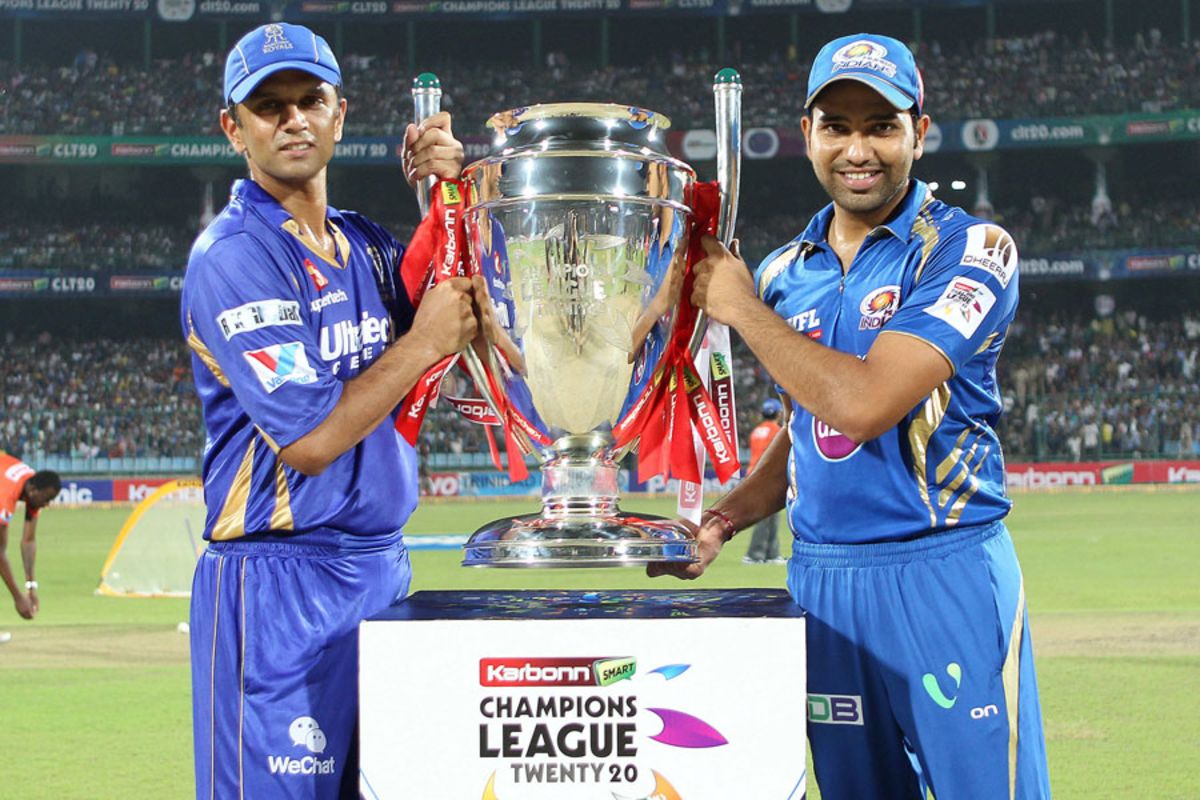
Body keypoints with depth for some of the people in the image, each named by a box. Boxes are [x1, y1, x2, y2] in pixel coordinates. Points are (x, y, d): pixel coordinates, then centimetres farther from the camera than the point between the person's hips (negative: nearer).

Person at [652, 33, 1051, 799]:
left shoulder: (968, 250, -9)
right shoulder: (784, 273, 11)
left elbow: (863, 405, -20)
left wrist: (743, 310, -8)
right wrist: (719, 523, 6)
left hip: (943, 572, -5)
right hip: (821, 576, 6)